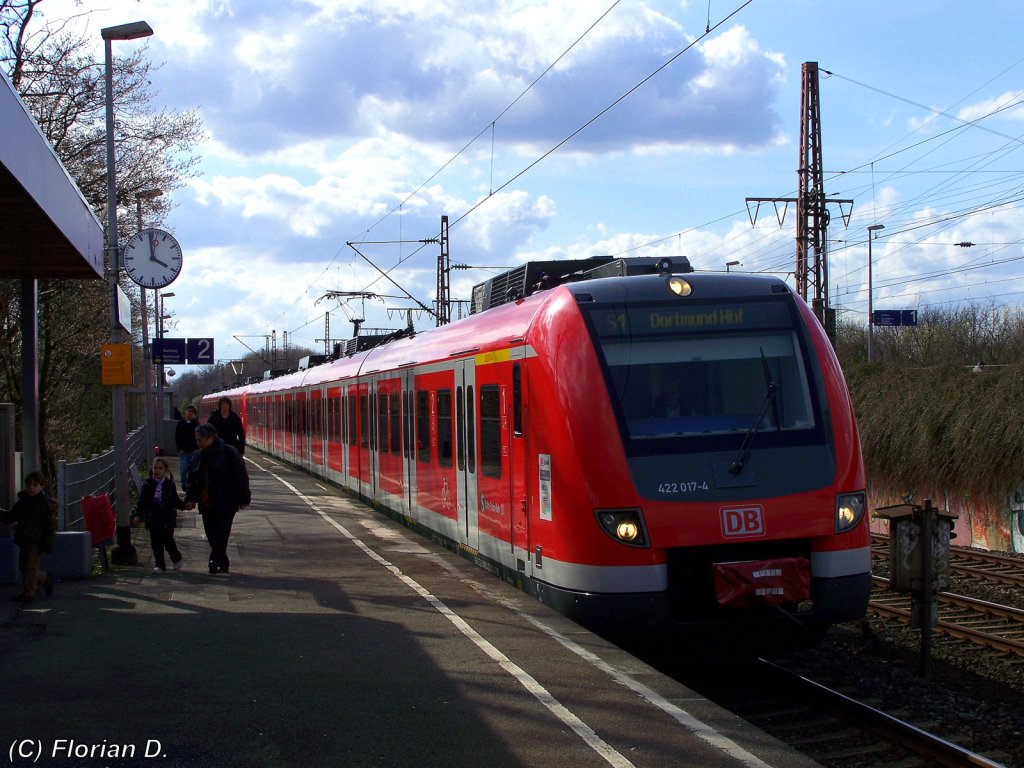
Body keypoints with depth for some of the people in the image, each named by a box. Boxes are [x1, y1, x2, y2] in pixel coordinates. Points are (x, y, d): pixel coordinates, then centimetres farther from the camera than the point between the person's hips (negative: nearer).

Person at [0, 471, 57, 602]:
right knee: (23, 567, 14)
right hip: (24, 540, 8)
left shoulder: (47, 503, -10)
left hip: (37, 542, -8)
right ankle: (45, 579, 33)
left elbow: (51, 526, -11)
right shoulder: (22, 501, 10)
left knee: (31, 567, -7)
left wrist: (47, 545, -15)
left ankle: (28, 593, 1)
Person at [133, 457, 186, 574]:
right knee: (156, 543, 3)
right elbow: (142, 501, 3)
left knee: (168, 541, -1)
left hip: (167, 519, -2)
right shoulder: (148, 484, 2)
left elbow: (175, 501, 4)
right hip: (153, 518, 2)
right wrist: (138, 515, -3)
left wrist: (185, 505, -12)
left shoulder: (169, 485, 0)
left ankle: (176, 559, 25)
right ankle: (159, 565, 11)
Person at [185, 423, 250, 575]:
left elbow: (241, 477, -6)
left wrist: (243, 499, -7)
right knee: (212, 535, 7)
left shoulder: (228, 453, -7)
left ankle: (216, 561, -14)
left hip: (225, 504, -7)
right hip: (206, 504, 7)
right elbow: (193, 480, 18)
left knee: (221, 535, -11)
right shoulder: (199, 456, 13)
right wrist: (190, 498, 5)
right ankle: (222, 564, 16)